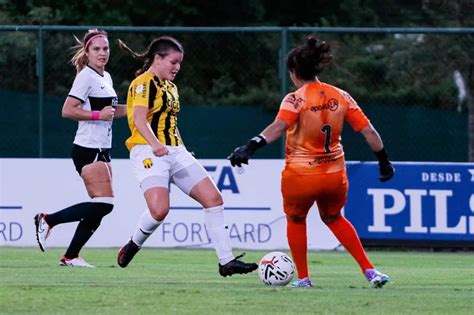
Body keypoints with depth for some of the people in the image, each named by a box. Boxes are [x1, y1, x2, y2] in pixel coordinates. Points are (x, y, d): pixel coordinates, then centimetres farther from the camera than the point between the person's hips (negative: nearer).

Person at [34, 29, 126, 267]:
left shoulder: (106, 78, 16)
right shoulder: (86, 76, -12)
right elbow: (68, 111, -19)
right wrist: (98, 115, -22)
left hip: (101, 150, 9)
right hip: (88, 150, -9)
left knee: (100, 208, 4)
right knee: (104, 203, -16)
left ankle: (70, 256, 7)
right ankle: (48, 220, -7)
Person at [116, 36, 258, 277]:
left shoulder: (169, 87, 22)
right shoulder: (144, 83, -7)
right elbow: (139, 119, -22)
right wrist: (155, 145, -38)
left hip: (175, 151, 9)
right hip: (149, 153, -9)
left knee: (213, 198, -4)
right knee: (160, 209, -27)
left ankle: (226, 261, -3)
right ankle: (133, 245, 2)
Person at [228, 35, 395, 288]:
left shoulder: (296, 99, -12)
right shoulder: (341, 97, 1)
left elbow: (278, 127, -30)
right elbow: (369, 132, 1)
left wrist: (250, 147, -39)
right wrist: (384, 161, 12)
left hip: (300, 175, -4)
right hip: (335, 176, 4)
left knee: (295, 219, 26)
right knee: (333, 218, 31)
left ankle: (303, 278, 27)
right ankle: (369, 271, 22)